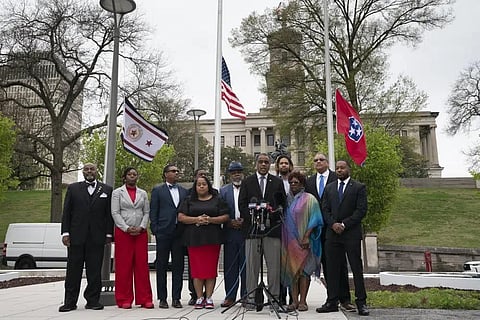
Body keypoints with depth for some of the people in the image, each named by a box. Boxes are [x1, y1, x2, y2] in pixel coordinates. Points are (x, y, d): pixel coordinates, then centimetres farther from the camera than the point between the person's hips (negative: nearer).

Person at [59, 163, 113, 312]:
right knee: (73, 270, 4)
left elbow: (109, 214, 6)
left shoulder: (106, 190, 9)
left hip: (97, 237, 0)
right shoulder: (73, 188, 10)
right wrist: (65, 232, -2)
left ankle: (93, 300, 12)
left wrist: (109, 234, 0)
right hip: (76, 237, 0)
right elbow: (66, 212, 6)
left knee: (95, 271, 3)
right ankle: (70, 301, 11)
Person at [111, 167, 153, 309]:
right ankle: (124, 299, 7)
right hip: (123, 232, -2)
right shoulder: (117, 192, 6)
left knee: (142, 264, 0)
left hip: (141, 232, 2)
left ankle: (144, 299, 5)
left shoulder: (143, 193, 13)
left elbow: (146, 212, 9)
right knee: (124, 265, -1)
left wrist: (141, 227, -7)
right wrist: (127, 228, -12)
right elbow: (115, 213, -2)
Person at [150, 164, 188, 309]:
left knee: (178, 266, 4)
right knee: (162, 266, 3)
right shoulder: (158, 190, 6)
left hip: (179, 232, 3)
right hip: (164, 232, -3)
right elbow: (153, 212, 2)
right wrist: (155, 230, -6)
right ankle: (162, 298, 10)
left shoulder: (184, 191, 14)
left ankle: (176, 298, 11)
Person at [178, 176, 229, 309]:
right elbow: (181, 217, 2)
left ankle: (209, 298, 7)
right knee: (196, 268, -1)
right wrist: (196, 219, -12)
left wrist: (210, 220, -12)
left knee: (211, 268, 0)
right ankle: (199, 298, 6)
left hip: (213, 238, 0)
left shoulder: (217, 200, 9)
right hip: (194, 239, 0)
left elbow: (225, 217, 2)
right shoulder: (189, 200, 11)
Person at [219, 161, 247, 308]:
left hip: (246, 231, -2)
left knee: (245, 265, 2)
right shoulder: (223, 190, 12)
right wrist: (229, 222, -7)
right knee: (230, 265, 5)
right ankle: (230, 296, 13)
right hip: (230, 232, 2)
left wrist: (245, 221, -11)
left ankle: (246, 295, 12)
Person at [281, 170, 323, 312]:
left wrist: (306, 237, -14)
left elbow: (314, 220, -6)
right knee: (291, 269, 3)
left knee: (303, 270, -3)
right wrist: (284, 239, 6)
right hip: (289, 241, 4)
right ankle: (294, 300, 7)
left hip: (303, 241, -4)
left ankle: (303, 301, 2)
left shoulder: (309, 199, 0)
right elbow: (284, 219, 15)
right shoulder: (287, 199, 14)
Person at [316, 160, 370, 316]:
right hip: (332, 233, 4)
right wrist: (333, 224, -7)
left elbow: (361, 210, -5)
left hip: (352, 233, -4)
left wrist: (344, 224, -12)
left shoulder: (359, 187, 3)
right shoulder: (329, 188, 15)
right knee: (332, 269, 5)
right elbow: (325, 209, 10)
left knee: (357, 268, 0)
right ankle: (332, 302, 11)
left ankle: (361, 302, 8)